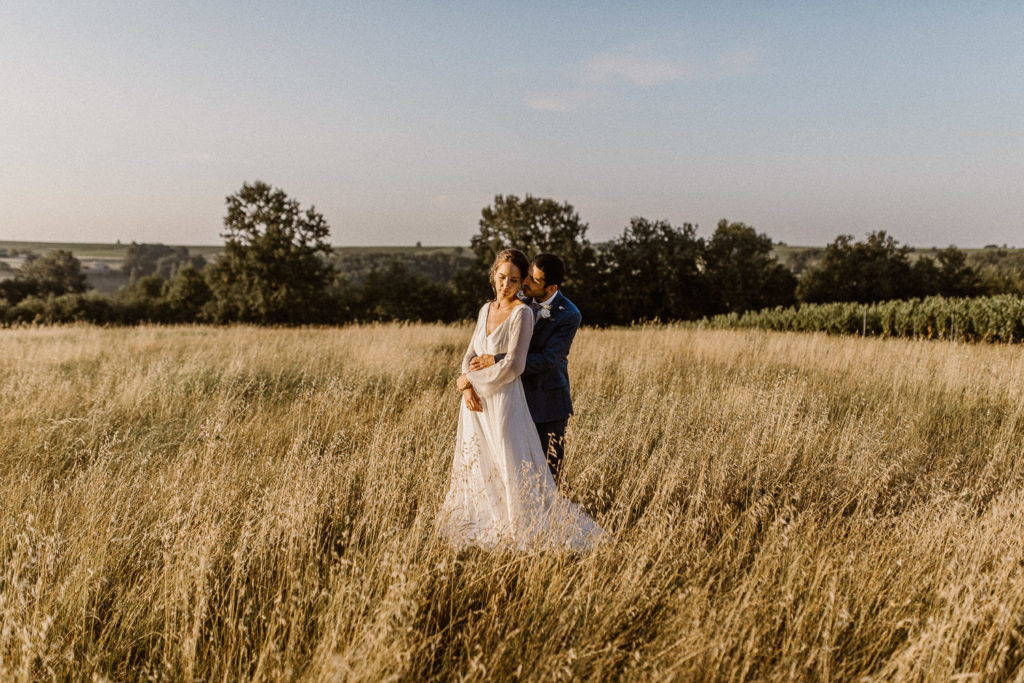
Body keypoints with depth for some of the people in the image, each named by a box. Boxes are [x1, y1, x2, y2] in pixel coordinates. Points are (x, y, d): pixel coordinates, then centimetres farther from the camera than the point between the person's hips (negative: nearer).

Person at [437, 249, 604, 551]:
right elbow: (470, 354, 11)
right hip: (476, 401, 7)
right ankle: (481, 530, 29)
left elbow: (513, 366, -18)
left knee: (514, 472, -4)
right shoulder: (486, 309, 11)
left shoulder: (522, 313, -11)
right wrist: (467, 387, -7)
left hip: (504, 401, -7)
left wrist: (471, 378, -10)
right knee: (476, 467, 14)